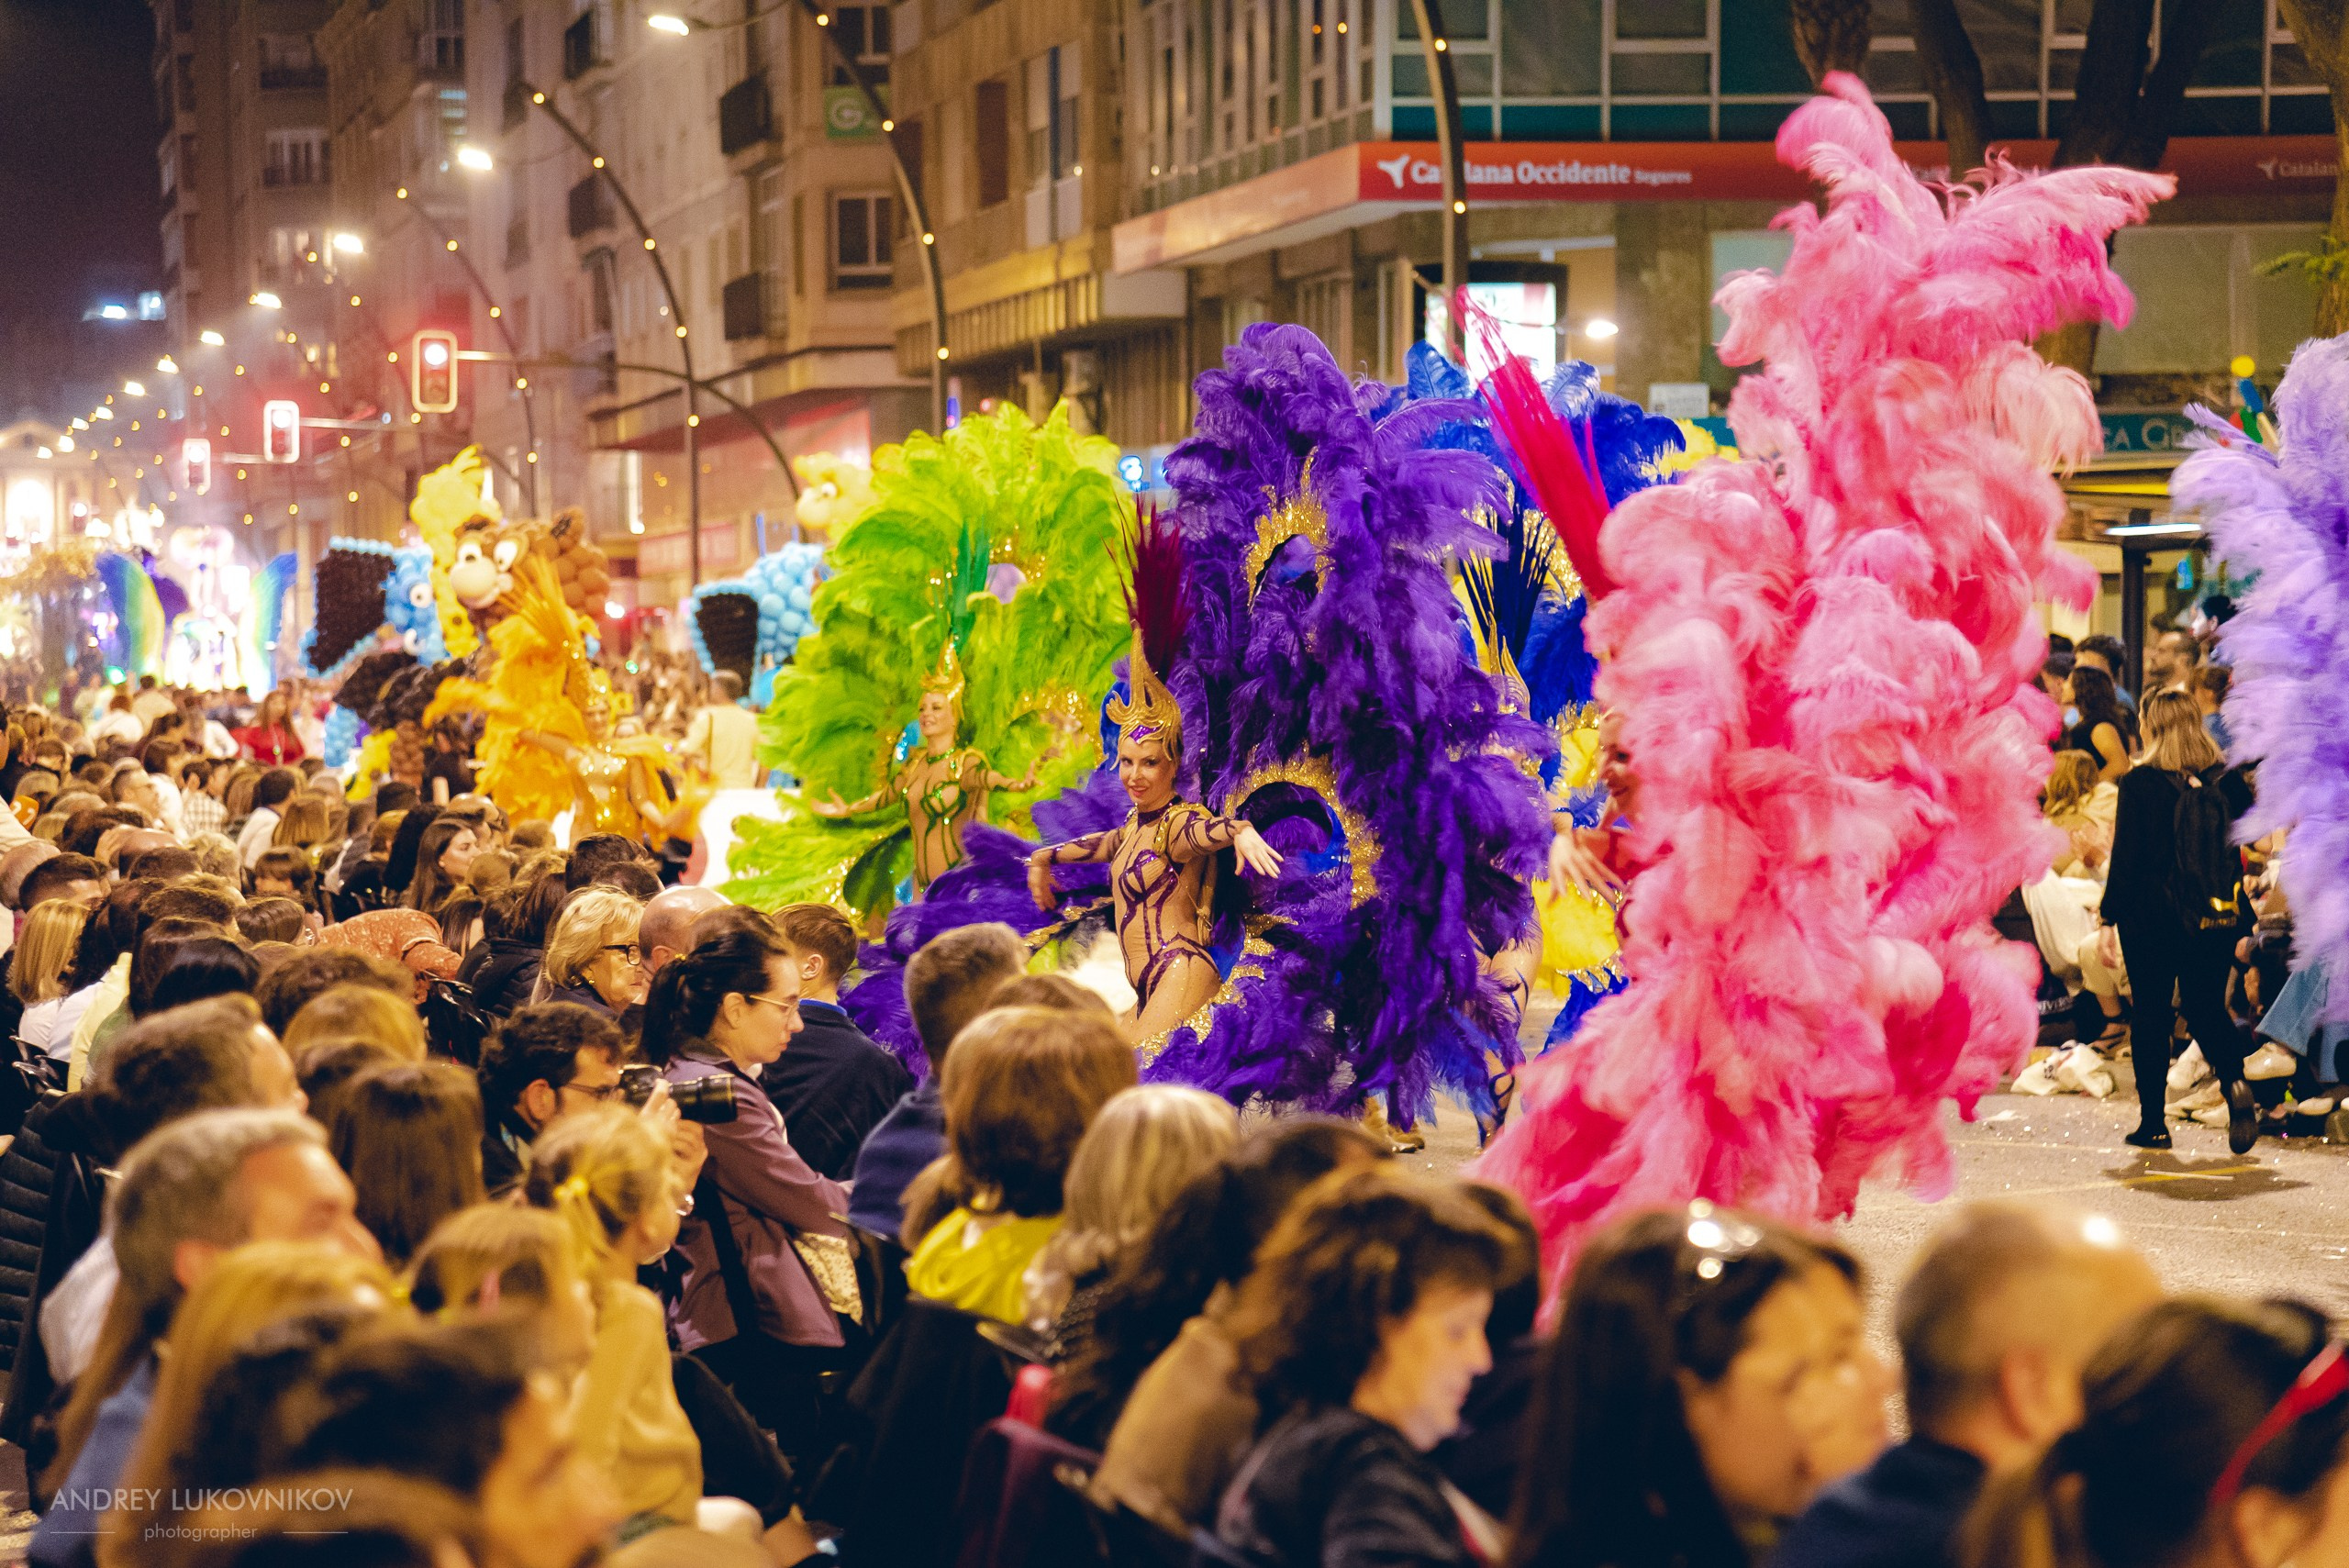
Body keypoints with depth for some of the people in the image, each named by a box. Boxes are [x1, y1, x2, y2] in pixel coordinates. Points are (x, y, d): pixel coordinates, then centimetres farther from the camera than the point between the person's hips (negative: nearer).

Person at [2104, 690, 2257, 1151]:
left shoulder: (2140, 782, -11)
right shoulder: (2229, 779, -1)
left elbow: (2125, 856, -10)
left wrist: (2109, 917, -3)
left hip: (2152, 917, -3)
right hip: (2216, 919, 3)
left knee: (2150, 1014, 8)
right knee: (2207, 1007, 14)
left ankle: (2153, 1122, 10)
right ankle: (2234, 1081, -14)